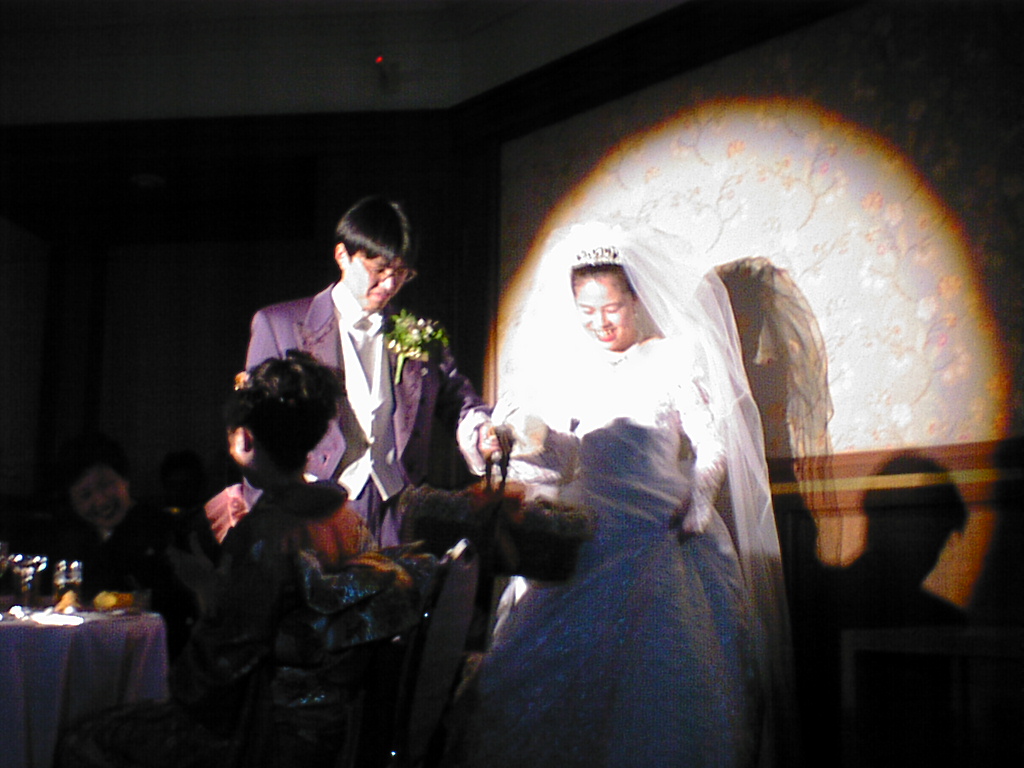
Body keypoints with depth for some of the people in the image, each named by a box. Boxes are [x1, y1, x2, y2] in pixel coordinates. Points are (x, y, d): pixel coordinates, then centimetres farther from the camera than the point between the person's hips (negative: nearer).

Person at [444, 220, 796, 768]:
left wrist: (698, 500, -13)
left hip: (661, 537, -3)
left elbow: (711, 444, 2)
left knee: (658, 675, -12)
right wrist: (529, 437, -5)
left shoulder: (673, 358, 3)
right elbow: (561, 462, 14)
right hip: (585, 541, 4)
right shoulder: (566, 366, 15)